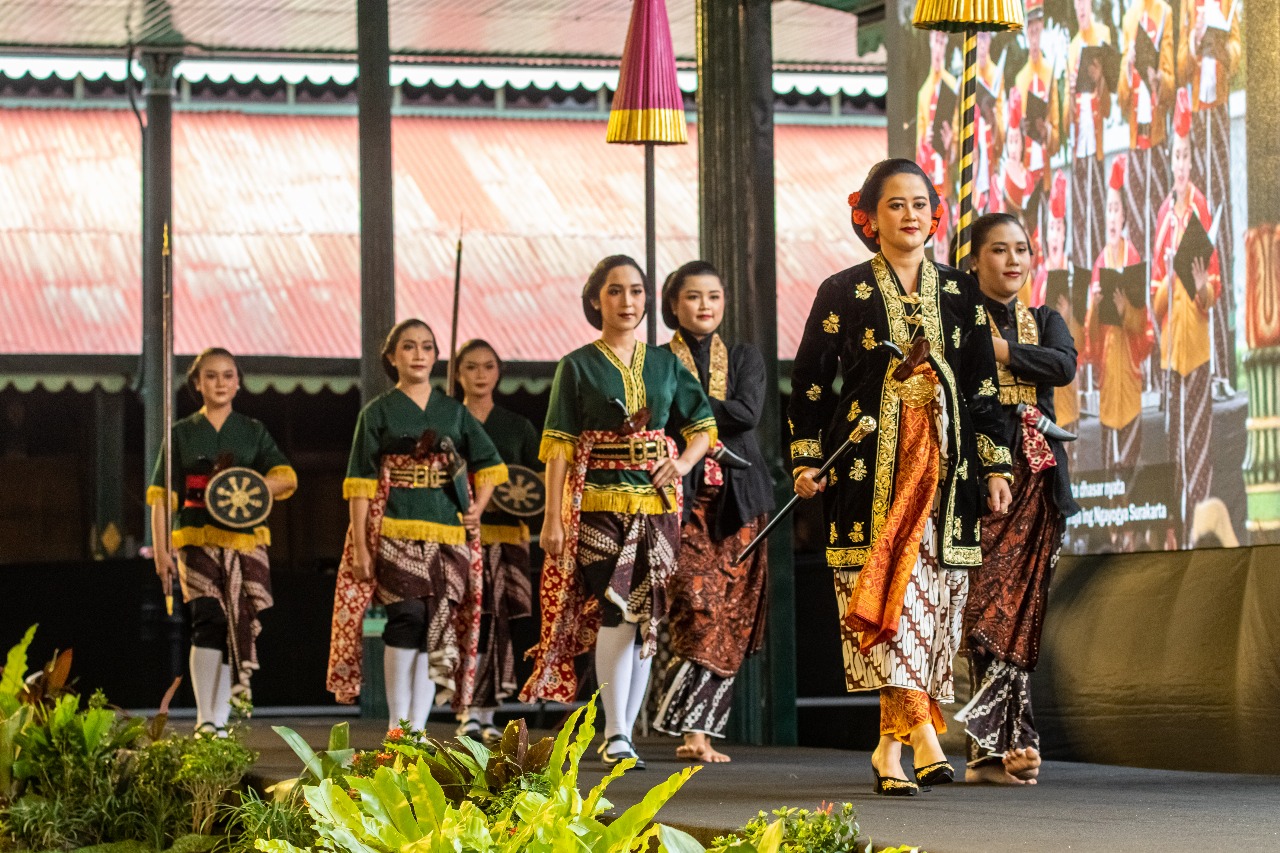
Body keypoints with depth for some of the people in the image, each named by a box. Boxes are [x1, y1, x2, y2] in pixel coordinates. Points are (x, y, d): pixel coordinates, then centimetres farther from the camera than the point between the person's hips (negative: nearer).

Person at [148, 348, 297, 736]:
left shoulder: (253, 432, 14)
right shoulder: (183, 433, 11)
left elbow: (286, 477, 1)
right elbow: (162, 496, 8)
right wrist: (161, 549, -3)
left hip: (245, 540, 2)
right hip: (198, 540, -2)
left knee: (240, 624, -3)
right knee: (209, 620, -15)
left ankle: (219, 721, 3)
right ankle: (206, 721, -17)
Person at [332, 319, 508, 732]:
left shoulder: (453, 411, 15)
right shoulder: (378, 412, 6)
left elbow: (489, 464, 21)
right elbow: (361, 483, 2)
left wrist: (479, 505, 3)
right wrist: (360, 546, -5)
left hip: (448, 533, 3)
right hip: (395, 533, -3)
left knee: (438, 627, -3)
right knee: (408, 617, -17)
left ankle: (418, 728, 1)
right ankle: (397, 726, -10)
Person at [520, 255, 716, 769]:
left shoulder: (665, 364, 12)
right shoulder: (578, 366, 3)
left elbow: (703, 424, 17)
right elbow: (559, 446, 0)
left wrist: (684, 462, -3)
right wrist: (553, 516, -6)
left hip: (658, 502, 4)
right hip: (599, 502, -4)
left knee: (645, 618, 1)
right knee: (618, 609, -16)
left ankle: (621, 734, 9)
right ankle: (616, 737, -15)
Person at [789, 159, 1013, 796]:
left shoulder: (959, 294, 11)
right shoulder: (843, 293, 3)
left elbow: (983, 385, 12)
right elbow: (809, 379, 4)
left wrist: (995, 464, 7)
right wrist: (807, 458, -3)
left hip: (943, 465, 3)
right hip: (872, 464, -3)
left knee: (935, 591, -1)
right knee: (892, 584, -16)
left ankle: (890, 744, 7)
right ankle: (921, 730, -24)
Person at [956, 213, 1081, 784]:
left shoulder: (1044, 321, 19)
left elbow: (1064, 366, -3)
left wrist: (1002, 350, -8)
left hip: (1035, 472, 4)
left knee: (1021, 605, -2)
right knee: (988, 601, -14)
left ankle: (990, 746, -1)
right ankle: (1010, 741, -17)